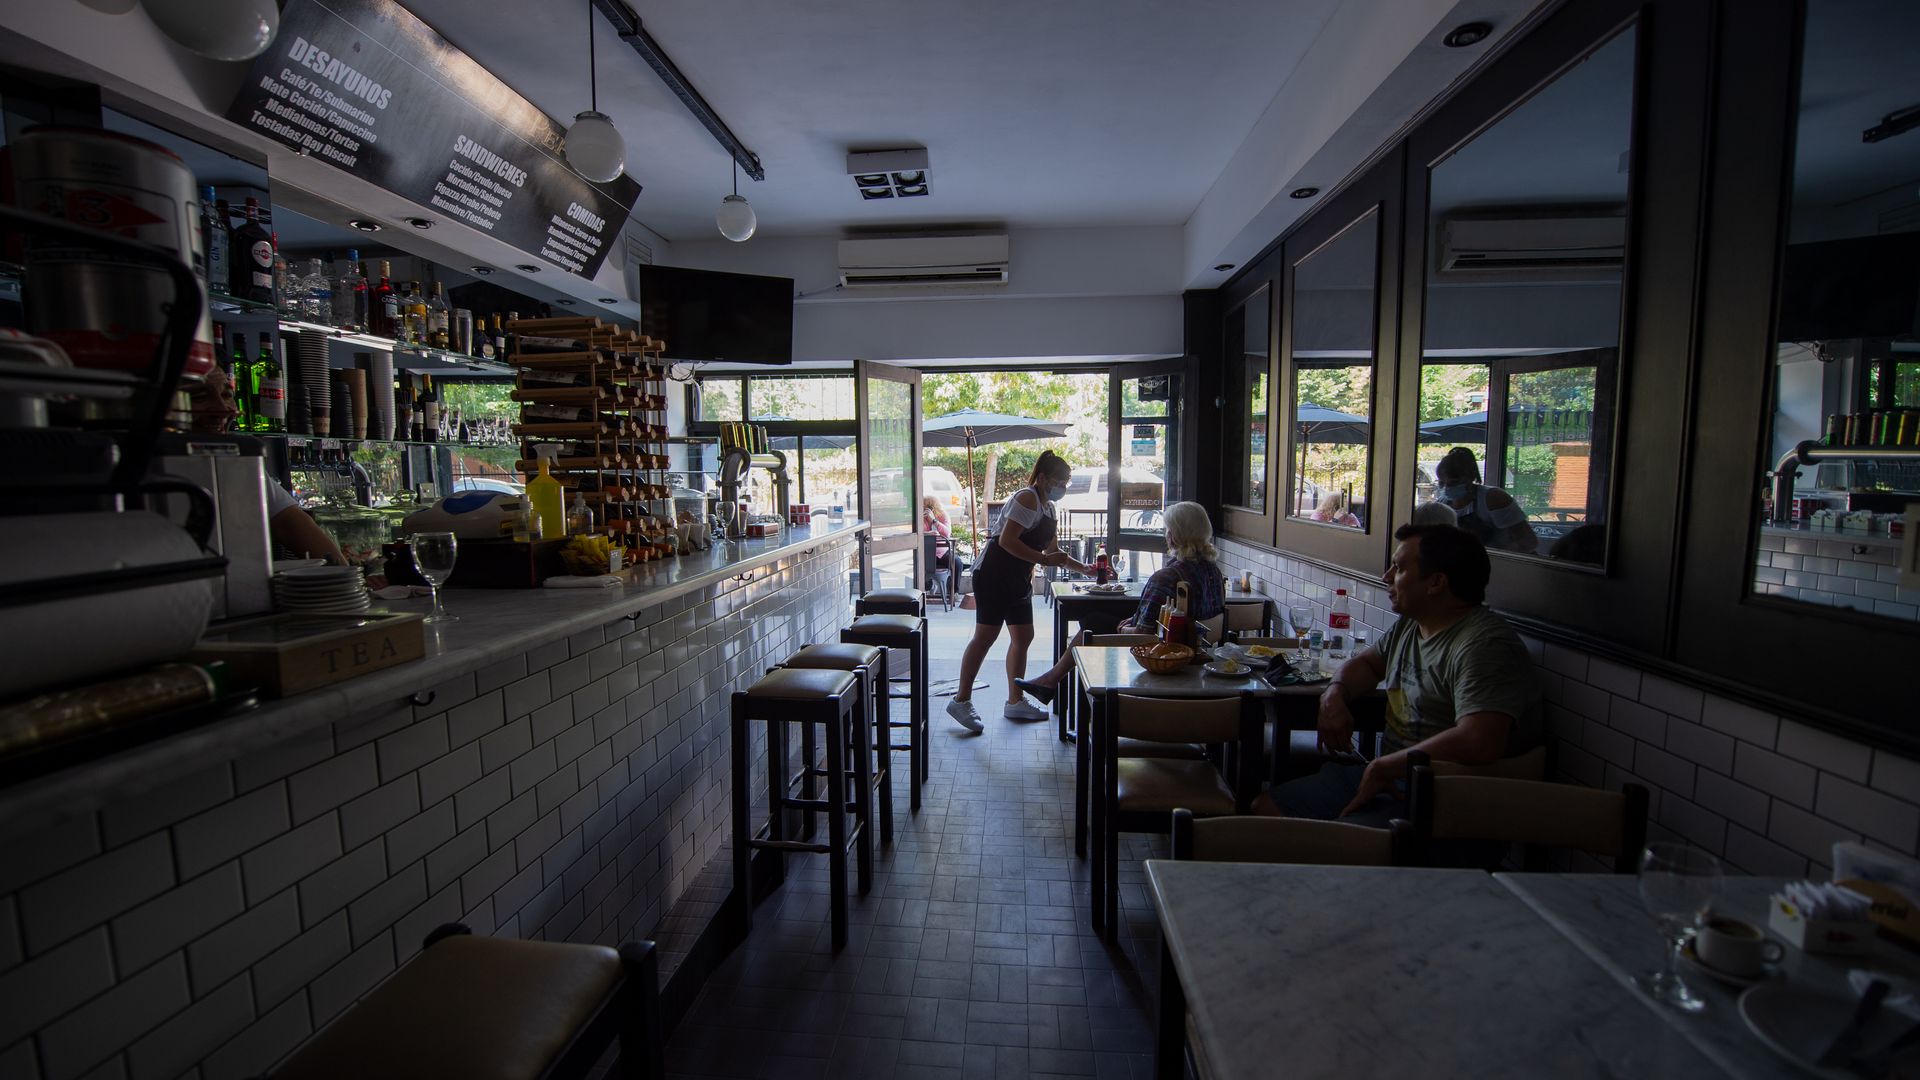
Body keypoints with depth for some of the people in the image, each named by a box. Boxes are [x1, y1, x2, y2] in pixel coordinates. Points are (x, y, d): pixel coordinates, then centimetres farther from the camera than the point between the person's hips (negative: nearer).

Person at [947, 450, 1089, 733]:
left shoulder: (1048, 508, 18)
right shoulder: (1027, 498, -13)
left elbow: (1053, 552, 25)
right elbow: (1007, 541, -23)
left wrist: (1084, 568, 17)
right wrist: (1044, 559, -20)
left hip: (1018, 580, 10)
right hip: (994, 574, -10)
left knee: (1023, 637, 11)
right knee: (985, 636, -9)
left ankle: (1015, 702, 20)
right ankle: (961, 700, -2)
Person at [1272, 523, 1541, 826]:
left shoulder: (1485, 645, -19)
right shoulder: (1409, 626, 13)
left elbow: (1478, 744, -32)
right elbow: (1367, 662, 31)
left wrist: (1381, 767, -20)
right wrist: (1334, 694, 7)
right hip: (1385, 779, 9)